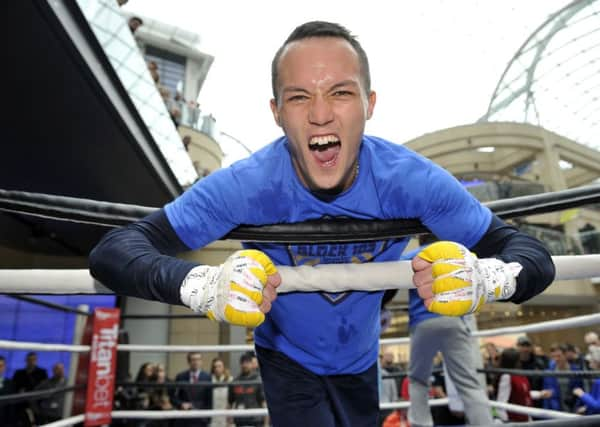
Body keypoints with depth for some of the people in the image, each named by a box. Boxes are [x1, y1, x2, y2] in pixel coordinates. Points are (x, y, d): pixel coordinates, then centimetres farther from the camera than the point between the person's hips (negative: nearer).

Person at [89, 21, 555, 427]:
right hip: (287, 360, -2)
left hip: (360, 360, 3)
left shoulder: (411, 180, -28)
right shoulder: (245, 187, -32)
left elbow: (533, 253, -21)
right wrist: (200, 284, -52)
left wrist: (488, 278, -45)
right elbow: (111, 251, -31)